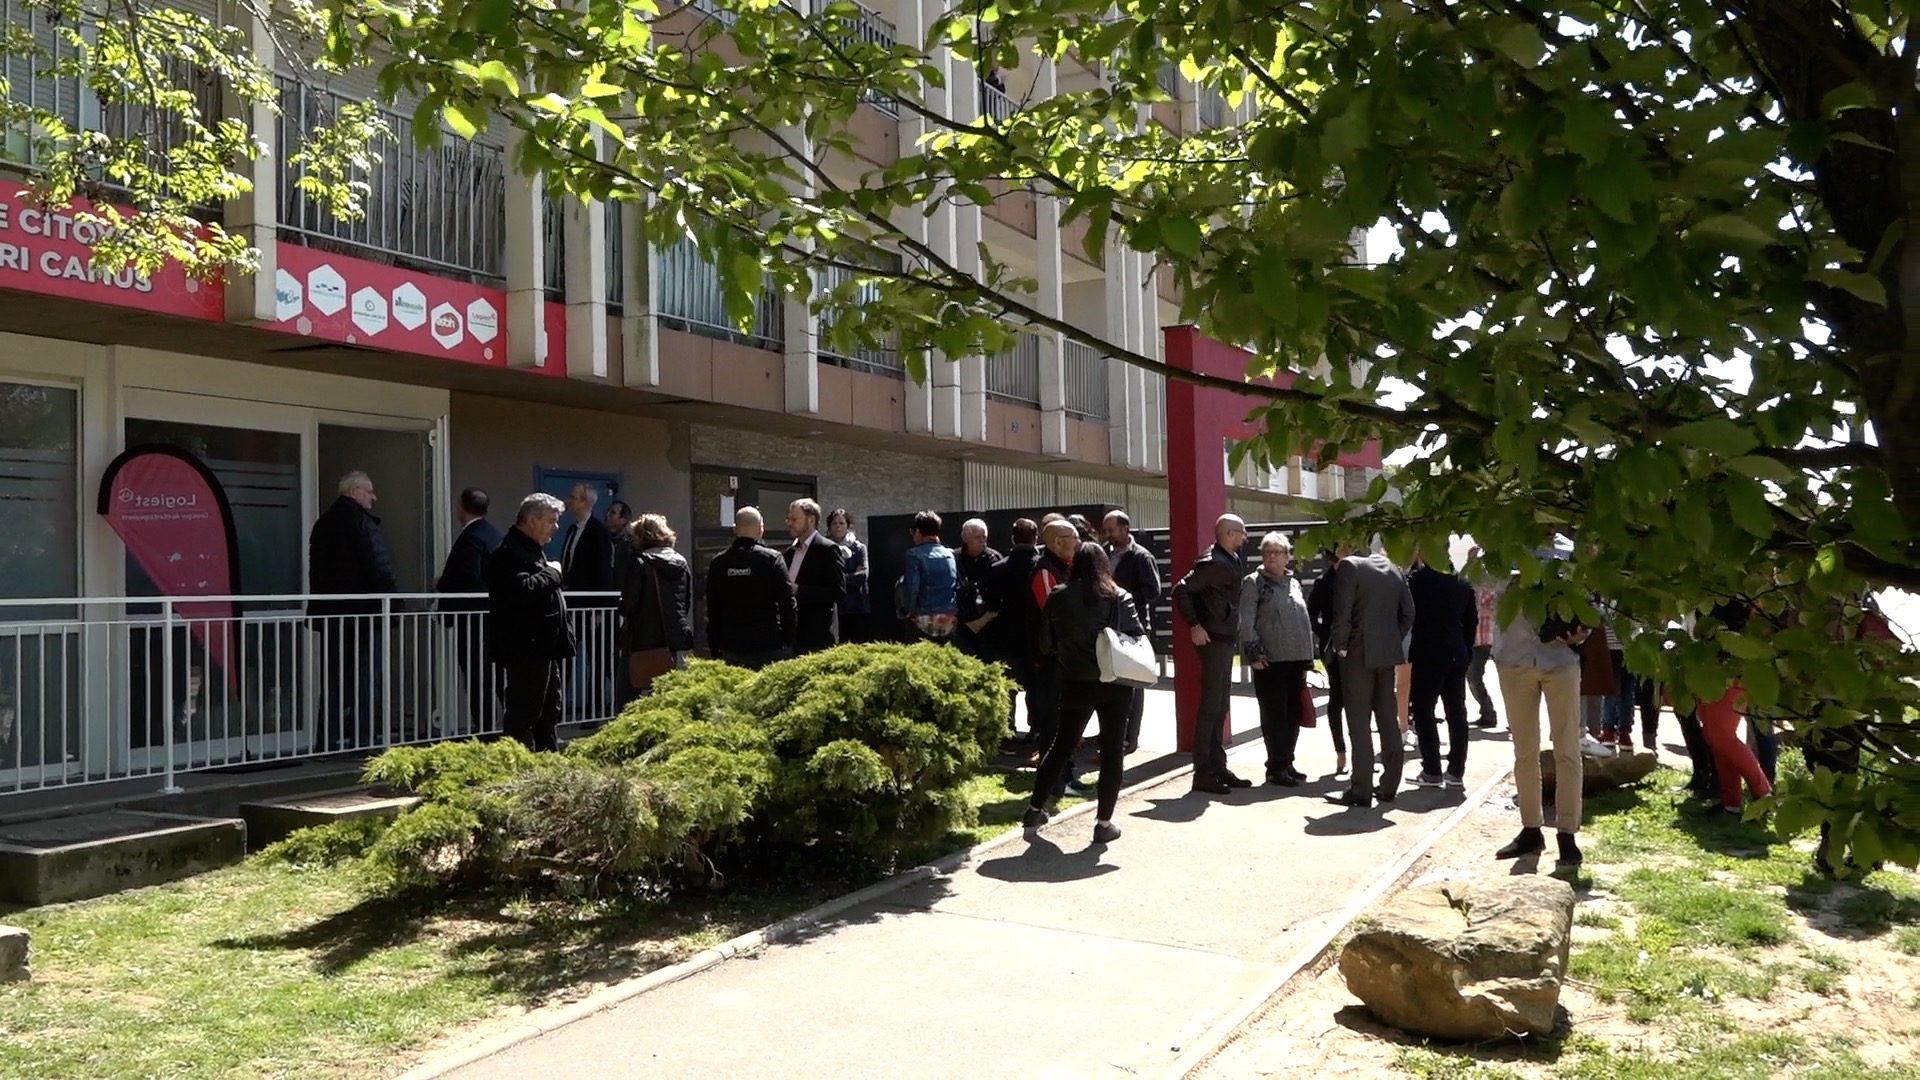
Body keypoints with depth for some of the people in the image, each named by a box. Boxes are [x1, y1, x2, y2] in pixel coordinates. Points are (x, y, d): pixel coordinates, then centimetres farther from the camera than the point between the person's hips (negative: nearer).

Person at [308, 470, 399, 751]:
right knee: (364, 677, -3)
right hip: (363, 612, -8)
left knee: (333, 678, 9)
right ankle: (363, 737, -3)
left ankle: (331, 740, 9)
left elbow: (316, 570, 19)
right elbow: (380, 567, -17)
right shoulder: (362, 522, -12)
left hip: (329, 612, 8)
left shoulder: (322, 524, 15)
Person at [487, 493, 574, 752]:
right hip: (526, 650, -11)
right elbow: (522, 589, -30)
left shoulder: (533, 550, 19)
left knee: (548, 714, 17)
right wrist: (552, 573, -16)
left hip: (543, 647, 11)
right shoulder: (509, 552, -15)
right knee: (522, 714, -7)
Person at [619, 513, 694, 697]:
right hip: (679, 641, 5)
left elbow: (629, 603, -9)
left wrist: (623, 611, 11)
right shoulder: (682, 563, 9)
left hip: (648, 642, -5)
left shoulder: (639, 562, -8)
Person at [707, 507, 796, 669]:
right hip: (768, 645, -3)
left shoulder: (717, 563, 3)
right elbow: (787, 603, -7)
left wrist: (715, 649, 16)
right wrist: (788, 642, 2)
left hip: (731, 648, 3)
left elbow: (712, 611, 8)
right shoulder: (772, 559, -7)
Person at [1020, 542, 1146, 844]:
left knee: (1062, 745, 16)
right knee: (1111, 751, 5)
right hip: (1112, 683, -2)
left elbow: (1046, 643, 2)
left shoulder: (1059, 596, -1)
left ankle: (1035, 809, 23)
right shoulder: (1119, 597, -3)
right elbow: (1137, 637, -6)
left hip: (1074, 683, 2)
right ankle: (1104, 822, 4)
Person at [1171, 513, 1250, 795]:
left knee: (1220, 707, 13)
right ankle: (1203, 773, -1)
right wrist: (1194, 626, -21)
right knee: (1210, 706, -6)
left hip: (1226, 640, 9)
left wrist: (1233, 630, 10)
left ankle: (1218, 767, 21)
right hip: (1213, 640, -9)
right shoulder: (1213, 562, -16)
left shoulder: (1230, 560, 11)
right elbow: (1181, 590, -23)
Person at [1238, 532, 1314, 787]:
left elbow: (1303, 620, 19)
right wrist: (1254, 652, -18)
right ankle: (1276, 768, 5)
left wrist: (1306, 658, 15)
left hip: (1296, 658, 6)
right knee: (1274, 714, -3)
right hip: (1270, 659, -6)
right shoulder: (1254, 582, -3)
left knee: (1293, 713, 9)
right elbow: (1246, 622, -10)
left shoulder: (1294, 583, 15)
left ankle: (1287, 763, 20)